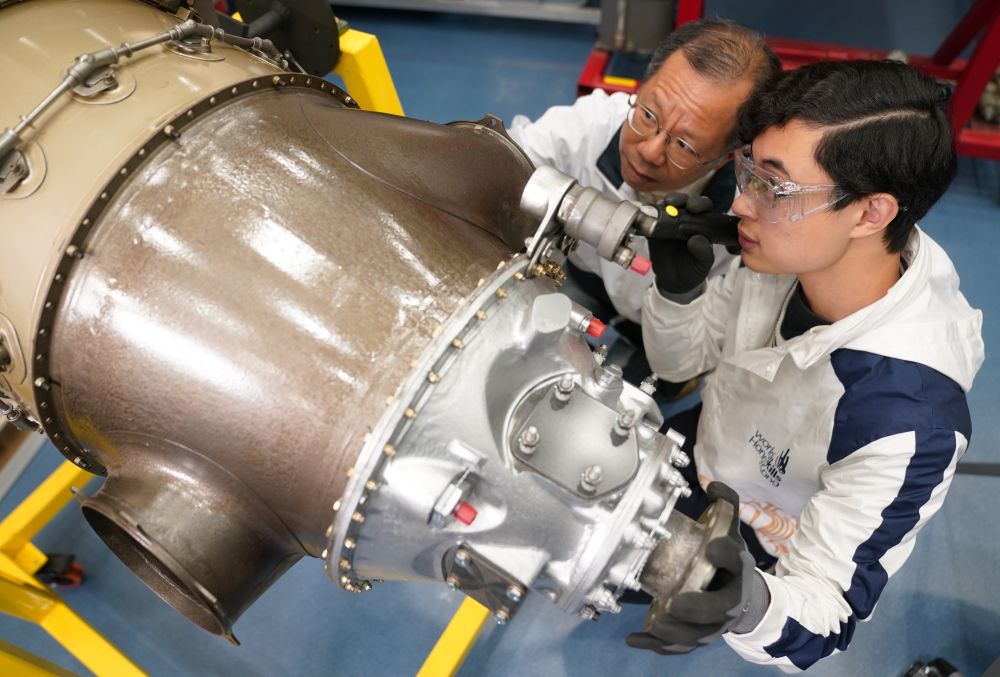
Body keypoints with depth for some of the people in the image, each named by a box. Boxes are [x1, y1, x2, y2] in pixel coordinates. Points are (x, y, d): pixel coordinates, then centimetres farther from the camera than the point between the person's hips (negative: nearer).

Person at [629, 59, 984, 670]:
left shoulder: (905, 421, -41)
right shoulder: (788, 251, -24)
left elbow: (825, 615, -31)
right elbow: (682, 360, -7)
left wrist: (750, 607, -55)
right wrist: (679, 286, -29)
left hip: (760, 562, -5)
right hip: (710, 460, 5)